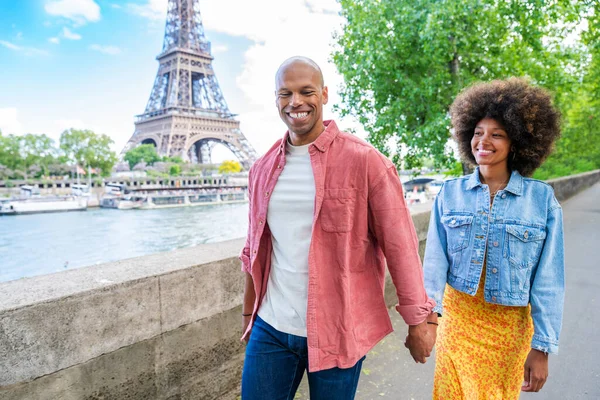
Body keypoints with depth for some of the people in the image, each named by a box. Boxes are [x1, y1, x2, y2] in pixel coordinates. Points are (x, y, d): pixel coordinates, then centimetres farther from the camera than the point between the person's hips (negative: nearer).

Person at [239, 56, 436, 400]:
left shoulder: (365, 161, -11)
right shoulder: (263, 169, 4)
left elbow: (400, 247, -9)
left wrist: (418, 322, -5)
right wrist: (248, 313, 18)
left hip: (337, 332, -3)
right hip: (269, 329, 4)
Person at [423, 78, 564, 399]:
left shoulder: (542, 199, -9)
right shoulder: (450, 193, -6)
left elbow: (548, 279, -7)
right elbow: (435, 259, -9)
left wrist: (541, 347, -6)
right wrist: (429, 315, -18)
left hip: (511, 326, 0)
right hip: (457, 316, 1)